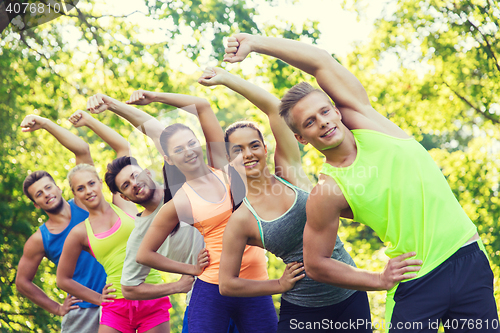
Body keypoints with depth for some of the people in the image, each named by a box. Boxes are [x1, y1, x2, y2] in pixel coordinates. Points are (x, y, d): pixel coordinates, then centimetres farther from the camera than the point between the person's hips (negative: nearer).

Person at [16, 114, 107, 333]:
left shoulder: (82, 204, 3)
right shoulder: (39, 240, 2)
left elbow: (82, 150, -3)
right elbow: (22, 282, 12)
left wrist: (45, 123, -5)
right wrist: (57, 309, 9)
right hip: (83, 312, 0)